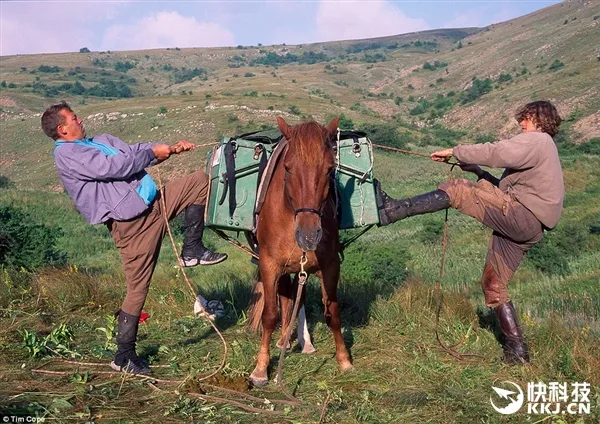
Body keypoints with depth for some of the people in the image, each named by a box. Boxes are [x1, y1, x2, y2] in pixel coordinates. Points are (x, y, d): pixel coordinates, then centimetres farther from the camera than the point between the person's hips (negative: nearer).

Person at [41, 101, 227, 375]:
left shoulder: (100, 141, 20)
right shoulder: (66, 155, -9)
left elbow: (133, 152, 22)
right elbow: (112, 167, -20)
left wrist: (171, 149, 10)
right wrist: (152, 153, -12)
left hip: (154, 202, 9)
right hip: (131, 223, -9)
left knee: (199, 181, 9)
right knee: (137, 289, -4)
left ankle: (192, 251, 10)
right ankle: (124, 357, 11)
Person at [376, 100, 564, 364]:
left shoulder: (537, 140, 2)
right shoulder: (542, 149, 34)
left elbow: (496, 152, -16)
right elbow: (507, 187, 26)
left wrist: (455, 152, -9)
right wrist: (478, 173, 16)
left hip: (519, 214, -10)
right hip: (528, 230, 10)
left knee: (456, 190, -15)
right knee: (493, 286, 11)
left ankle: (392, 210, -27)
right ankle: (517, 351, 13)